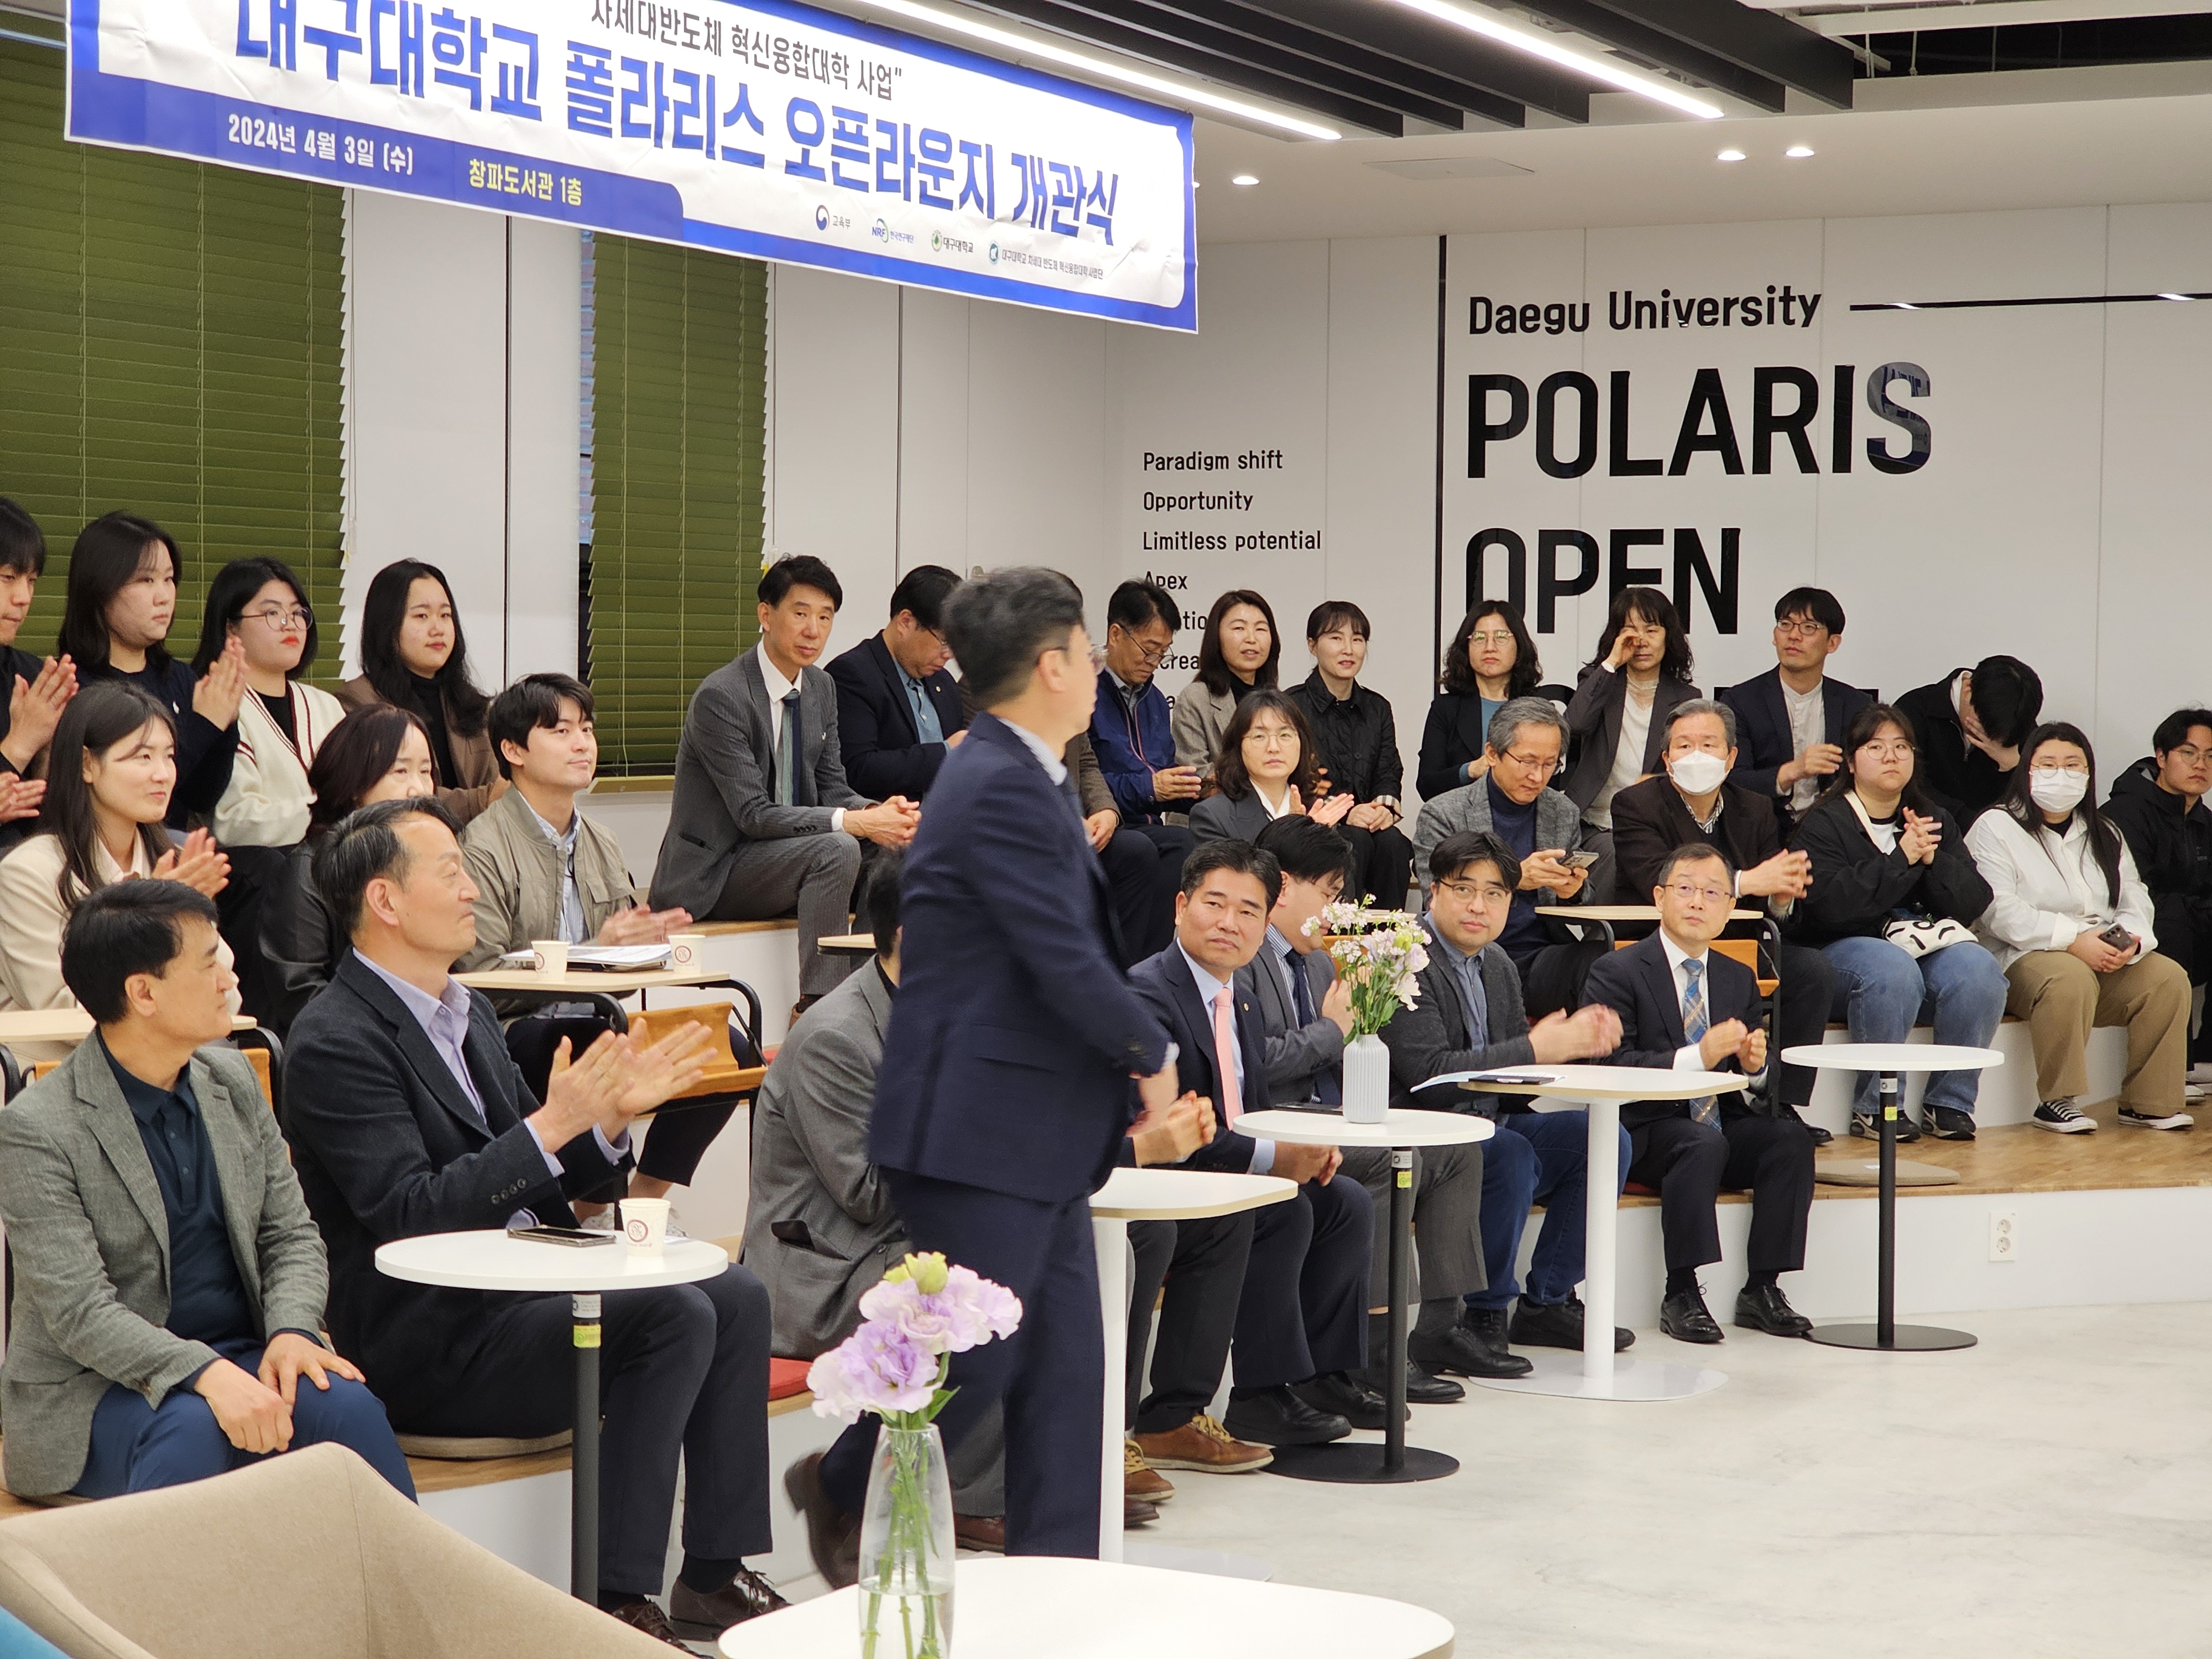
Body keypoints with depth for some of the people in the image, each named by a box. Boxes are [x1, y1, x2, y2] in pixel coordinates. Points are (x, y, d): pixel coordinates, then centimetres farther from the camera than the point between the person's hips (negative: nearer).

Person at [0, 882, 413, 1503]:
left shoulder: (231, 1079, 9)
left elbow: (291, 1233, 10)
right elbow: (79, 1311, -20)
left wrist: (291, 1331, -12)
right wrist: (205, 1375, -34)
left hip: (243, 1357, 5)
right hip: (98, 1388, -5)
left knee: (349, 1408, -24)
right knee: (192, 1429, -36)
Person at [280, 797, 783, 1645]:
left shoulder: (465, 1011, 16)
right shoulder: (336, 1041, -14)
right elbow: (409, 1212, -22)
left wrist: (609, 1118, -2)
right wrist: (553, 1125, -25)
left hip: (518, 1297, 9)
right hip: (427, 1344, -9)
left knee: (736, 1296, -2)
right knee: (674, 1316, -23)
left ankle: (715, 1574, 1)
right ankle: (617, 1596, -18)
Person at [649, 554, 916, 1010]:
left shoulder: (822, 689, 8)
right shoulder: (720, 697, -18)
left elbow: (832, 790, 8)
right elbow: (753, 814, -23)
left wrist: (880, 811, -16)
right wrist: (852, 822, -32)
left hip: (779, 860, 7)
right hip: (712, 870, -7)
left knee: (892, 850, -14)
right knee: (836, 850, -30)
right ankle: (818, 1005, -29)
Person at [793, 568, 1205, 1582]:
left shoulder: (1013, 779, 16)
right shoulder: (1004, 787, -18)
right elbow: (1067, 963, -22)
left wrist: (1137, 1083, 12)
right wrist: (1154, 1059, -6)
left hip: (1037, 1138, 10)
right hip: (981, 1131, -10)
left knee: (1064, 1366, 8)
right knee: (975, 1359, -2)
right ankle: (843, 1490, 21)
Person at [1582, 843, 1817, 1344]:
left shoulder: (1739, 979, 15)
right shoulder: (1617, 973, -3)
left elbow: (1750, 1063, 15)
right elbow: (1613, 1068, -15)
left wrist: (1754, 1063, -11)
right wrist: (1696, 1057, -27)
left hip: (1721, 1122, 5)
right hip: (1644, 1132, -5)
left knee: (1791, 1137, -22)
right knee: (1704, 1145, -35)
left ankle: (1763, 1290, -16)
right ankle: (1681, 1296, -28)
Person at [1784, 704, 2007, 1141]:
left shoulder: (1936, 822, 16)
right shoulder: (1824, 825, -1)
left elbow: (1974, 903, 5)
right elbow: (1829, 906, -19)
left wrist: (1932, 860, -12)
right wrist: (1901, 859, -17)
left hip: (1928, 947, 5)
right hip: (1841, 952, -4)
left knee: (1978, 969, -26)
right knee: (1893, 971, -37)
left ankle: (1950, 1102, -14)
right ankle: (1874, 1107, -22)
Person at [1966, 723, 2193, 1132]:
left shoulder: (2105, 835, 21)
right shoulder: (1996, 828, 1)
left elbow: (2135, 900, 11)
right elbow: (1998, 910, -13)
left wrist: (2131, 941, -14)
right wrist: (2072, 940, -23)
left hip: (2107, 959, 6)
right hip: (2021, 959, -6)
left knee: (2169, 977, -19)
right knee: (2070, 978, -37)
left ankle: (2148, 1101, -13)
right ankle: (2055, 1101, -27)